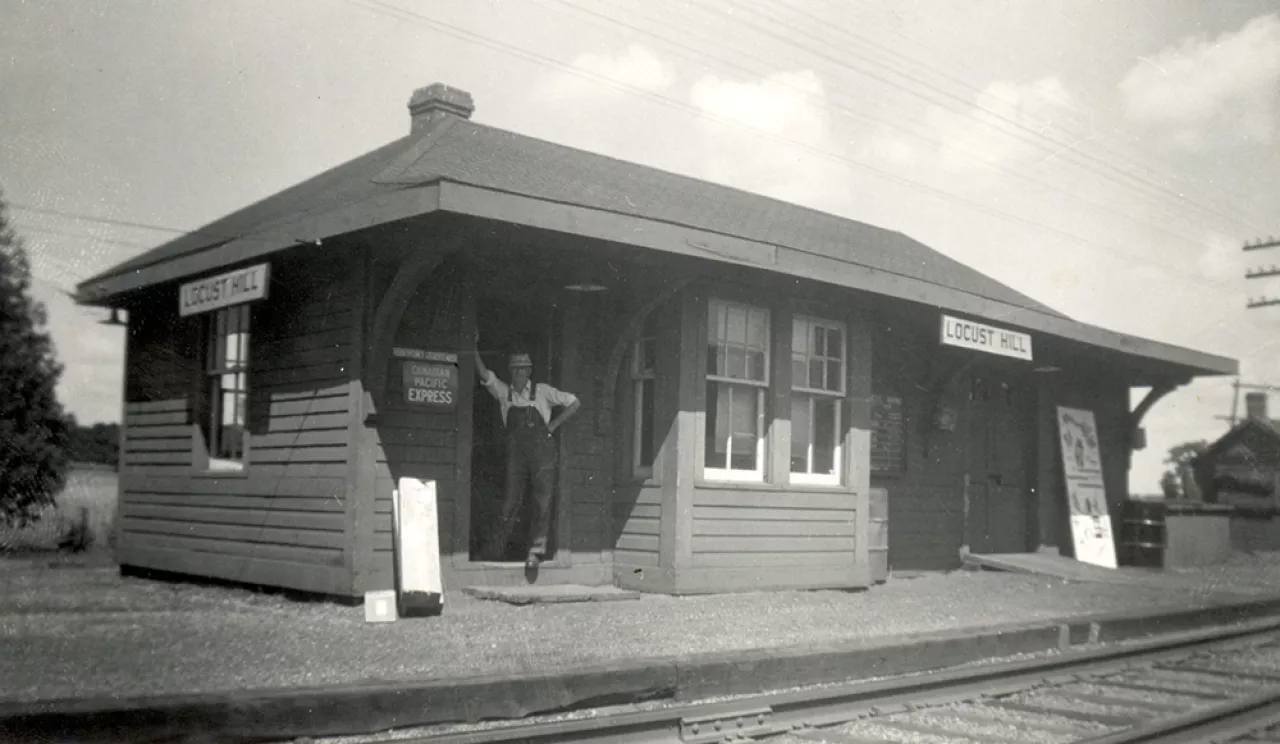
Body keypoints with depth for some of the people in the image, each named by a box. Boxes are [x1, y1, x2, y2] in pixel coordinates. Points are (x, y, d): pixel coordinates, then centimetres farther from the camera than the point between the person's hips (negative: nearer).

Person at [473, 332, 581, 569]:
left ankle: (537, 549, -1)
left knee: (542, 500, -5)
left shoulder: (542, 391, 4)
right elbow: (484, 375, -2)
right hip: (516, 452, 2)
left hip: (542, 450, -2)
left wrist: (553, 426, 2)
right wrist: (474, 349, -11)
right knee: (511, 499, 2)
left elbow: (573, 403, 8)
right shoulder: (504, 392, 9)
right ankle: (496, 547, 13)